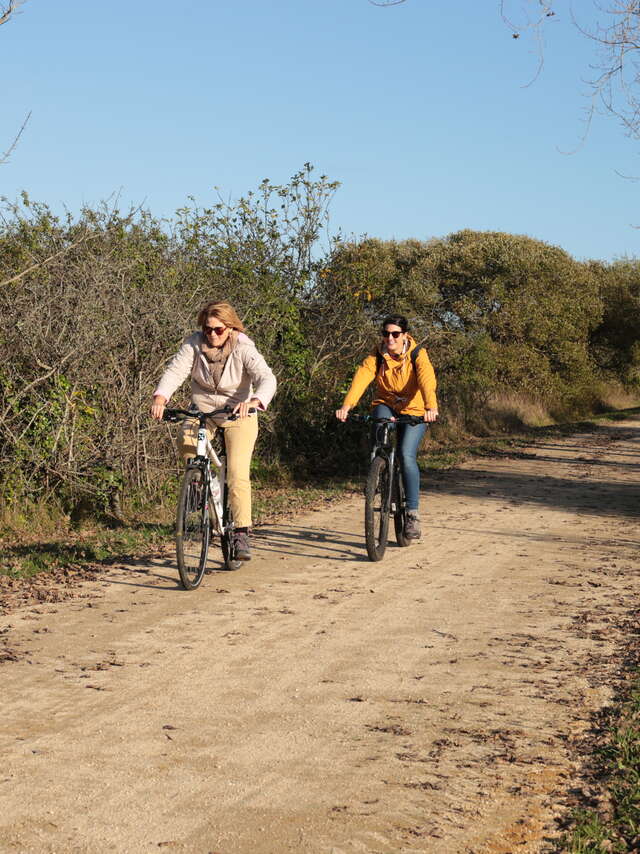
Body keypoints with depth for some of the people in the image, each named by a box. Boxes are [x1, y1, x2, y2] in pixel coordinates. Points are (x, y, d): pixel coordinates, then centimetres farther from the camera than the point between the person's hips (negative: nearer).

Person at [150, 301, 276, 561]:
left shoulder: (244, 349, -19)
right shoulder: (194, 344, -11)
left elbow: (267, 378, -30)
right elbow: (175, 370, -19)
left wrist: (253, 402, -51)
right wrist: (160, 397, -39)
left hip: (238, 414, -3)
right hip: (202, 409, 3)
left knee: (238, 475, -14)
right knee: (185, 442, -29)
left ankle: (242, 534, -5)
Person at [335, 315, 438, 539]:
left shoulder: (417, 355, -13)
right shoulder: (377, 355, -7)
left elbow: (427, 381, -30)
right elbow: (361, 378, -23)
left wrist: (431, 408, -50)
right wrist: (346, 405, -41)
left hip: (414, 411, -2)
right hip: (386, 405, 2)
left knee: (406, 455, -22)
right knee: (381, 418, -34)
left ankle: (413, 513, -14)